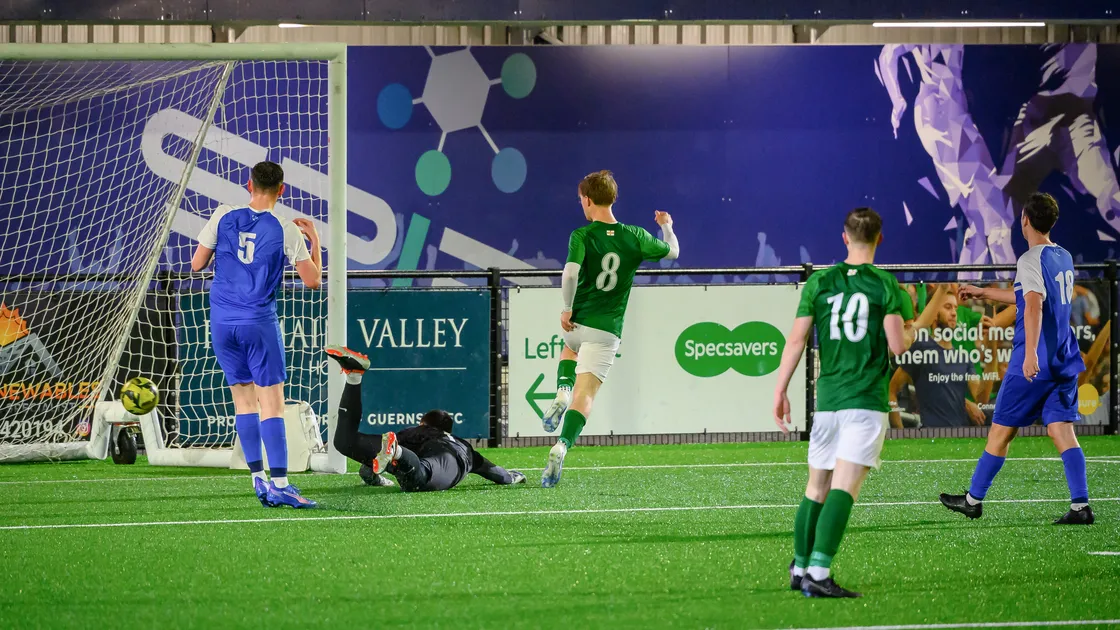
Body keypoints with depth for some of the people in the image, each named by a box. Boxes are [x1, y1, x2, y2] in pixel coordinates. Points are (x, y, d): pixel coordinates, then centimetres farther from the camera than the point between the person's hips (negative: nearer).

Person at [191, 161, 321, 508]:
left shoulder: (224, 217, 0)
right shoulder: (286, 230, -5)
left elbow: (197, 263, 6)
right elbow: (313, 280, 0)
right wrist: (315, 239, 13)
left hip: (222, 323, 3)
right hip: (260, 323, -3)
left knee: (244, 401, 10)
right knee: (272, 403, -4)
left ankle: (258, 479, 9)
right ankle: (279, 484, -11)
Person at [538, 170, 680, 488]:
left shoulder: (582, 236, -7)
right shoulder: (635, 237, 1)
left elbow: (571, 272, -25)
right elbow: (672, 252, 17)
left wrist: (567, 308, -14)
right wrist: (667, 227, 36)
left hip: (576, 322, 0)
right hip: (608, 328, 0)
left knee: (570, 348, 37)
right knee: (585, 396, -3)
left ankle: (562, 393, 11)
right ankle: (562, 446, -25)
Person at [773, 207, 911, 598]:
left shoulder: (818, 283, 6)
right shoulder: (885, 285, -3)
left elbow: (796, 340, 2)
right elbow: (897, 345, -10)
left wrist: (780, 391, 6)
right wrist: (907, 338, 14)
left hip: (827, 399, 4)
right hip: (867, 402, -4)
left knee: (816, 488, 15)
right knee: (845, 488, -11)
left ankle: (800, 568, 22)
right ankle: (819, 573, -22)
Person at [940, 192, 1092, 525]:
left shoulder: (1030, 260, -11)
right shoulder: (1064, 258, 15)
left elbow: (1034, 306, -27)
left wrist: (1030, 354, -35)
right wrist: (983, 293, 38)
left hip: (1034, 365, -7)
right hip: (1065, 364, 7)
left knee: (1001, 431, 5)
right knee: (1062, 430, 1)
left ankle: (973, 500, 17)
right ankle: (1081, 506, -12)